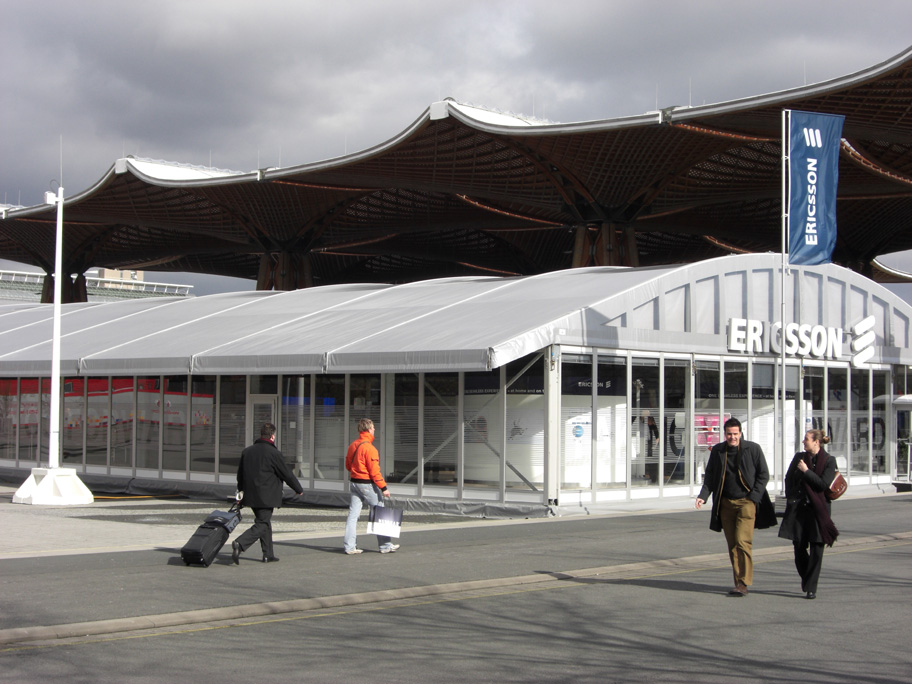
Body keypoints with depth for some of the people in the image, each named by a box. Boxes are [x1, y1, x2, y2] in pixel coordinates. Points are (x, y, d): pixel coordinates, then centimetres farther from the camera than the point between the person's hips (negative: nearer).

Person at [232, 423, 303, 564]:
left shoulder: (246, 451, 8)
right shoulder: (274, 453, -13)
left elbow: (240, 474, 15)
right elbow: (287, 474, -6)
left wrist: (241, 492, 27)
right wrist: (299, 489, 9)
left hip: (251, 495, 7)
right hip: (266, 497, -7)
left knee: (264, 522, 17)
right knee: (262, 524, -5)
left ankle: (268, 554, 19)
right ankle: (240, 544, -23)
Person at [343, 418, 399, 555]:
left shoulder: (352, 445, 7)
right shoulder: (369, 448, -18)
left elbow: (348, 465, 16)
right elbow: (374, 471, -19)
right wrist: (383, 488, -15)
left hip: (353, 482, 8)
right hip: (367, 484, -8)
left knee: (353, 514, 6)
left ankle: (349, 546, 3)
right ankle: (385, 545, 10)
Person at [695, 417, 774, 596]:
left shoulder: (753, 449, -2)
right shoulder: (717, 451, 8)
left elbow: (764, 474, 2)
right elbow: (710, 475, 13)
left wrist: (753, 497, -8)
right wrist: (703, 496, -2)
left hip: (746, 502, -4)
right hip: (726, 504, 4)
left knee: (742, 541, -14)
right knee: (732, 545, 5)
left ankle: (743, 583, -11)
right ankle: (739, 583, 13)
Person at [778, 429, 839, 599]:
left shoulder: (829, 461, -2)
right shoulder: (799, 457, 8)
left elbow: (824, 484, -12)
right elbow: (788, 479, 16)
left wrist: (806, 471, -13)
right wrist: (790, 499, 9)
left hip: (818, 509, -3)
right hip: (799, 508, 3)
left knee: (816, 549, -4)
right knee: (799, 547, 1)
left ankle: (811, 588, 2)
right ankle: (806, 578, 27)